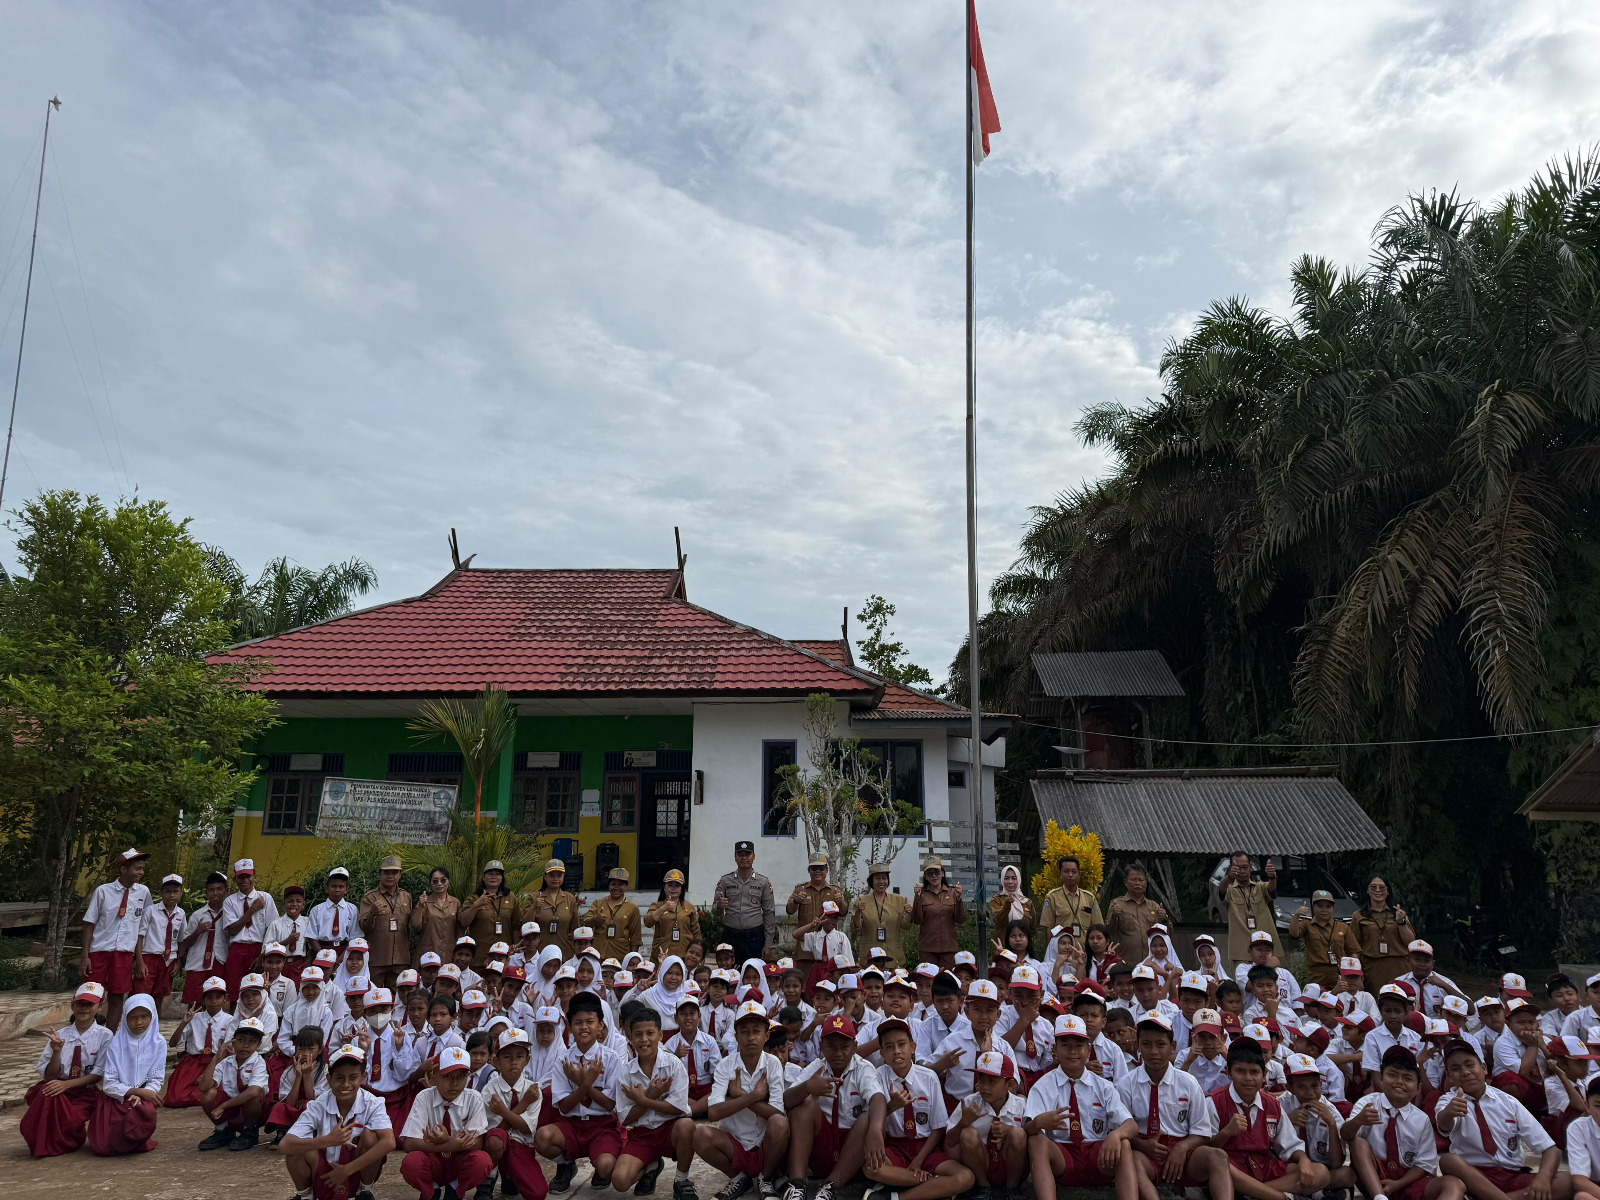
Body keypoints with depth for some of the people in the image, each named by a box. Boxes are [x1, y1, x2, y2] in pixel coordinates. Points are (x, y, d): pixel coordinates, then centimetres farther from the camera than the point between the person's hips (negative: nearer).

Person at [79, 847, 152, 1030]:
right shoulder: (103, 891, -2)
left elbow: (142, 928, 9)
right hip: (99, 950, -2)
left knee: (117, 997, 6)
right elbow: (89, 924, 1)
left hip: (125, 953, 2)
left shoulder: (143, 892, 4)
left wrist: (139, 958, 8)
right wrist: (85, 956, -4)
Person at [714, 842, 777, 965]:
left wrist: (768, 944, 1)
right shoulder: (725, 881, 7)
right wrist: (719, 906, -17)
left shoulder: (763, 882, 6)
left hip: (754, 937, -1)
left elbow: (769, 913, 6)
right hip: (730, 936, 1)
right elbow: (715, 911, 8)